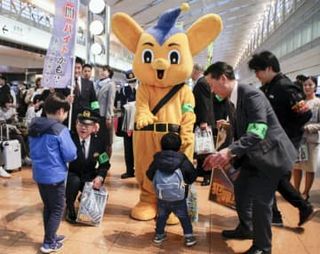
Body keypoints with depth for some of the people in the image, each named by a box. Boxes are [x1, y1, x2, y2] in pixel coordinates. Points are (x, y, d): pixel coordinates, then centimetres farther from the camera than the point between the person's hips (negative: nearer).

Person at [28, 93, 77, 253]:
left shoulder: (34, 127, 4)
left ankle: (50, 237, 32)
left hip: (39, 174, 7)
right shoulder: (60, 130, -19)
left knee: (48, 207, 20)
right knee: (58, 209, 7)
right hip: (55, 176, -7)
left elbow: (32, 151, 15)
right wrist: (73, 149, 4)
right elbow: (71, 155, -16)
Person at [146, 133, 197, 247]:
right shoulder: (183, 160, -10)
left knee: (161, 216, 21)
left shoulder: (157, 159, -4)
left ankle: (159, 235, 32)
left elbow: (149, 174, 6)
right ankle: (189, 236, 14)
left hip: (161, 197, 3)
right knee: (184, 217, 13)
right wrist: (186, 181, 18)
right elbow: (193, 175, -3)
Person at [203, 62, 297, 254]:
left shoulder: (251, 95, -25)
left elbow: (257, 132, -34)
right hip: (254, 155, 9)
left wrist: (230, 151, -42)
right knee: (241, 189, 17)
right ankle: (246, 228, 38)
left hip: (271, 153, -9)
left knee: (260, 199, -6)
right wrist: (228, 156, 0)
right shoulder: (233, 99, 4)